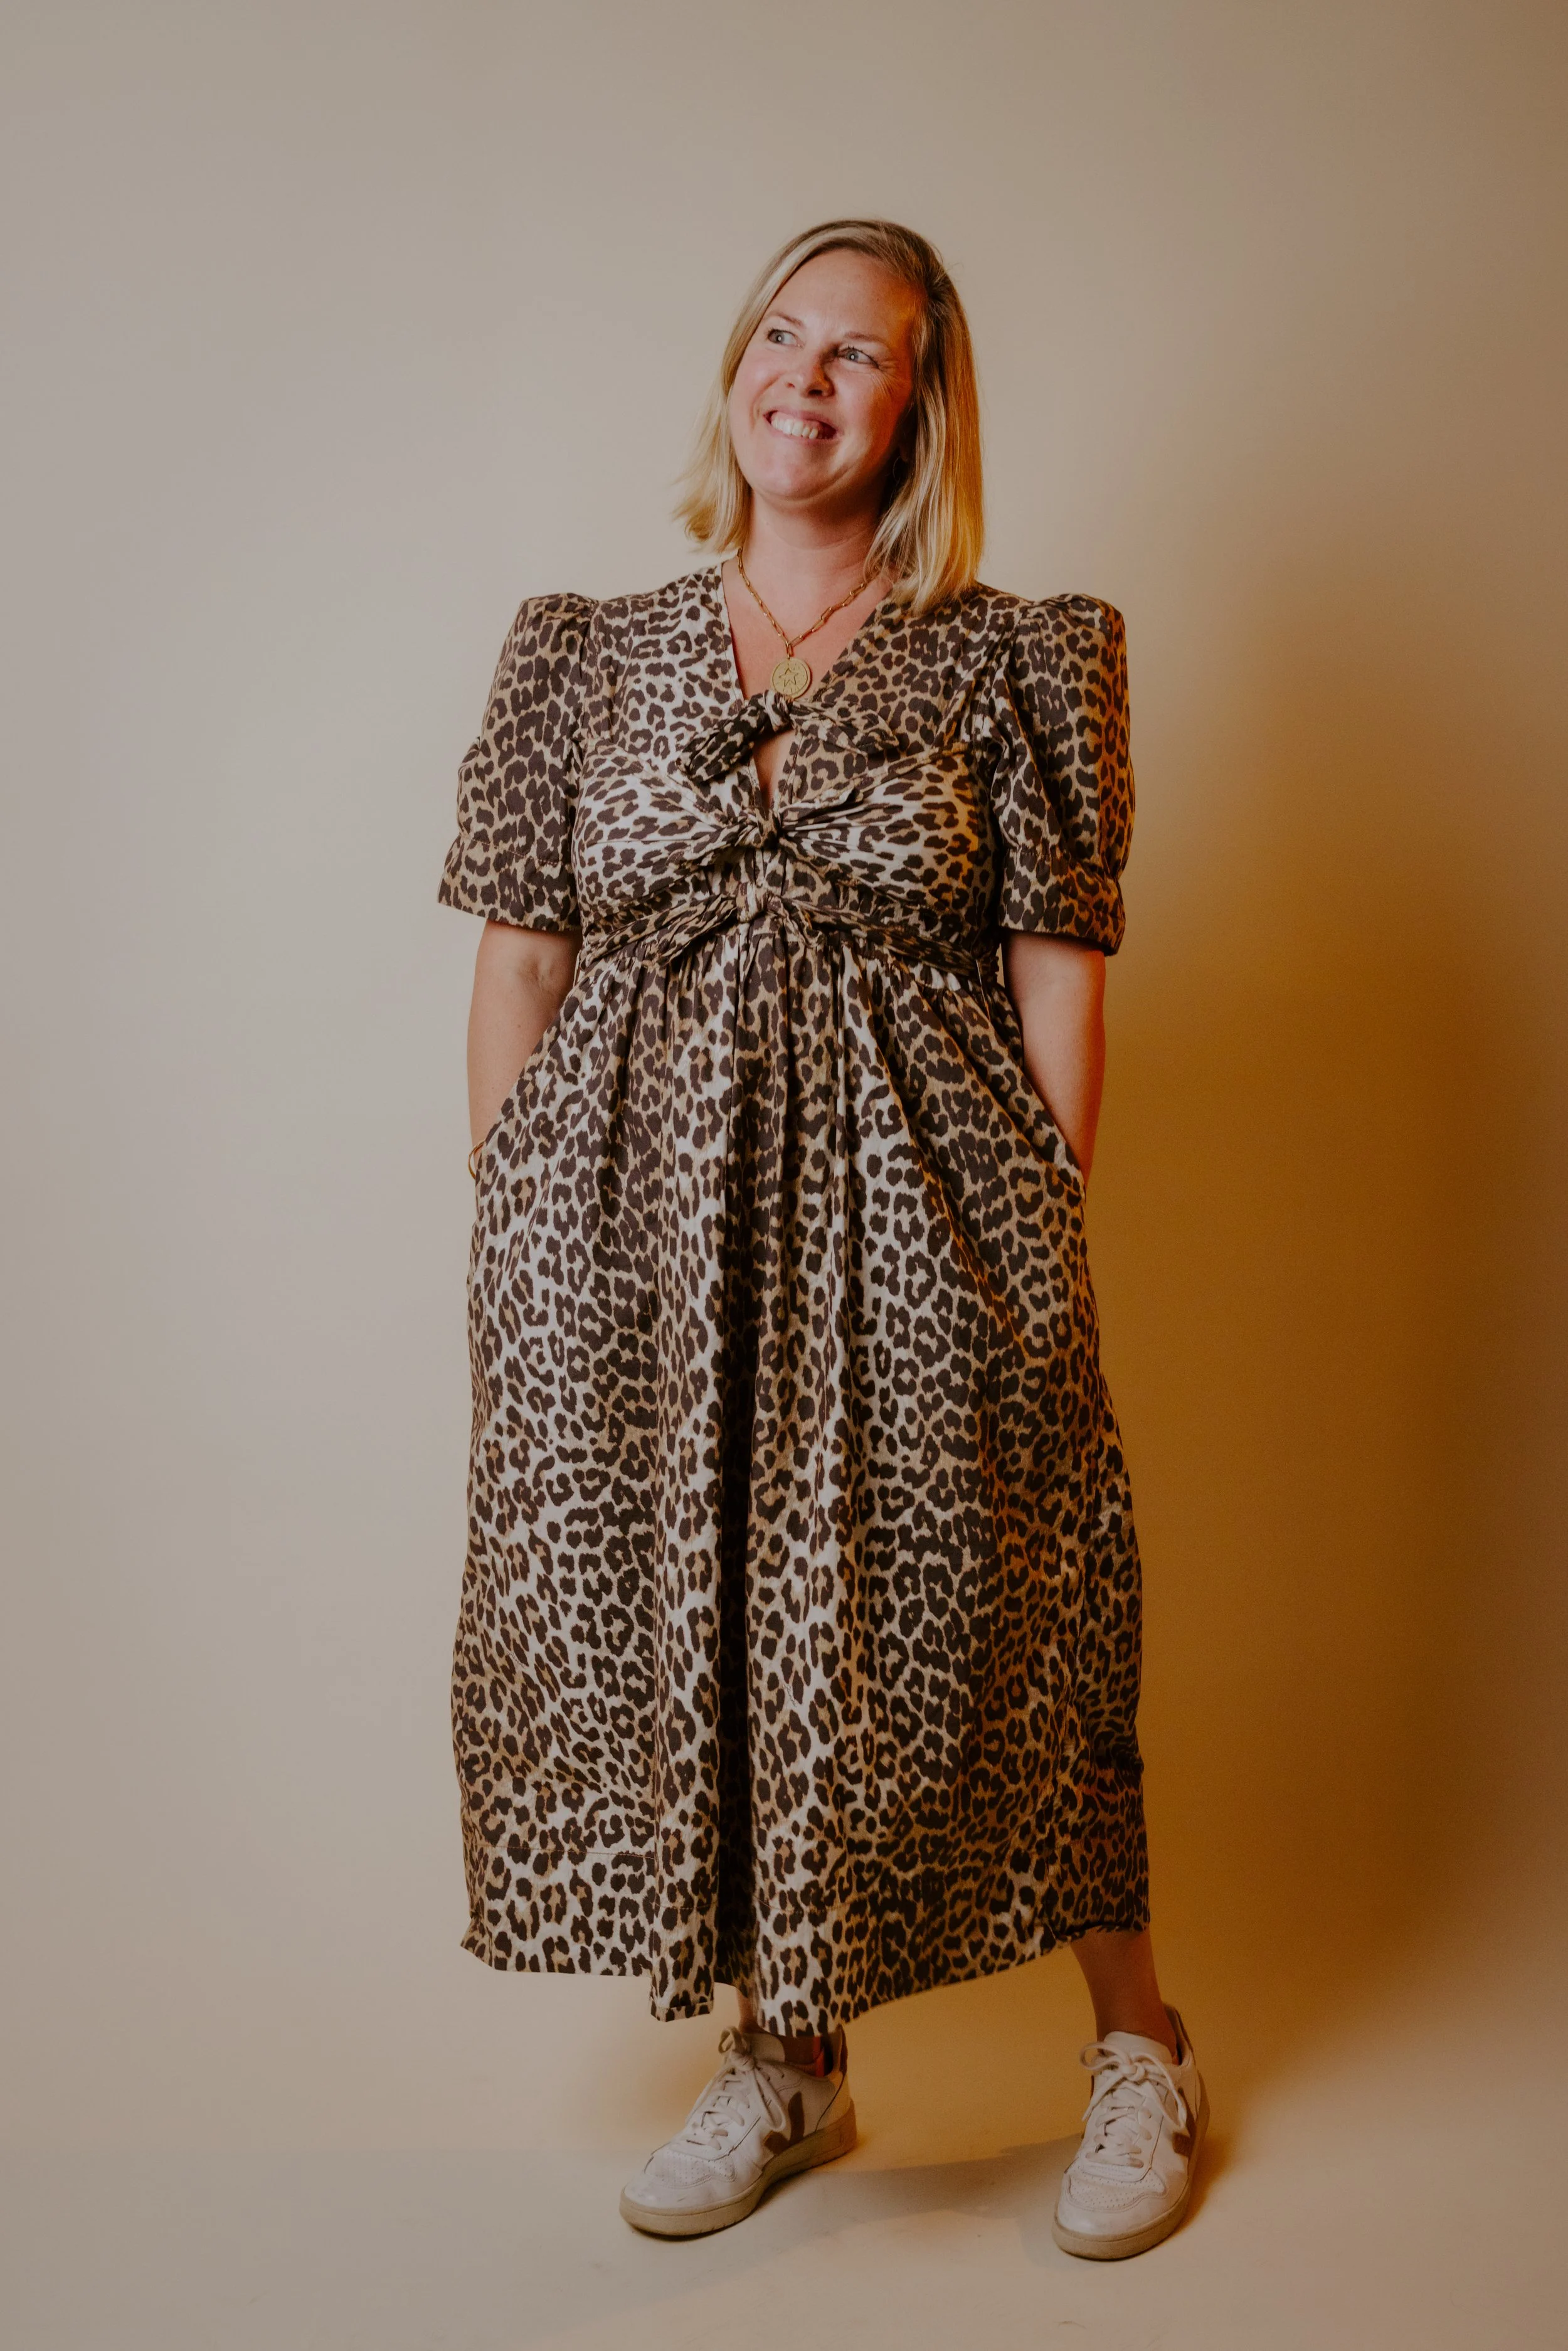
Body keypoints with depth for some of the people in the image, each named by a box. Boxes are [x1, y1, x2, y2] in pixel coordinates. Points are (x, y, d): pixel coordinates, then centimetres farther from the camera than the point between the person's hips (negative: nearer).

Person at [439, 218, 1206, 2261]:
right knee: (690, 1622, 8)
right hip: (632, 1211, 3)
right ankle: (789, 2062, 30)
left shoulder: (1013, 663, 2)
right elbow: (520, 959, 8)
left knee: (974, 1628, 4)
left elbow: (1064, 981, 1)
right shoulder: (589, 661, 9)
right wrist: (510, 1229, 3)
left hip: (912, 1204, -2)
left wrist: (1049, 1242, -4)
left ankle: (1142, 2048, 27)